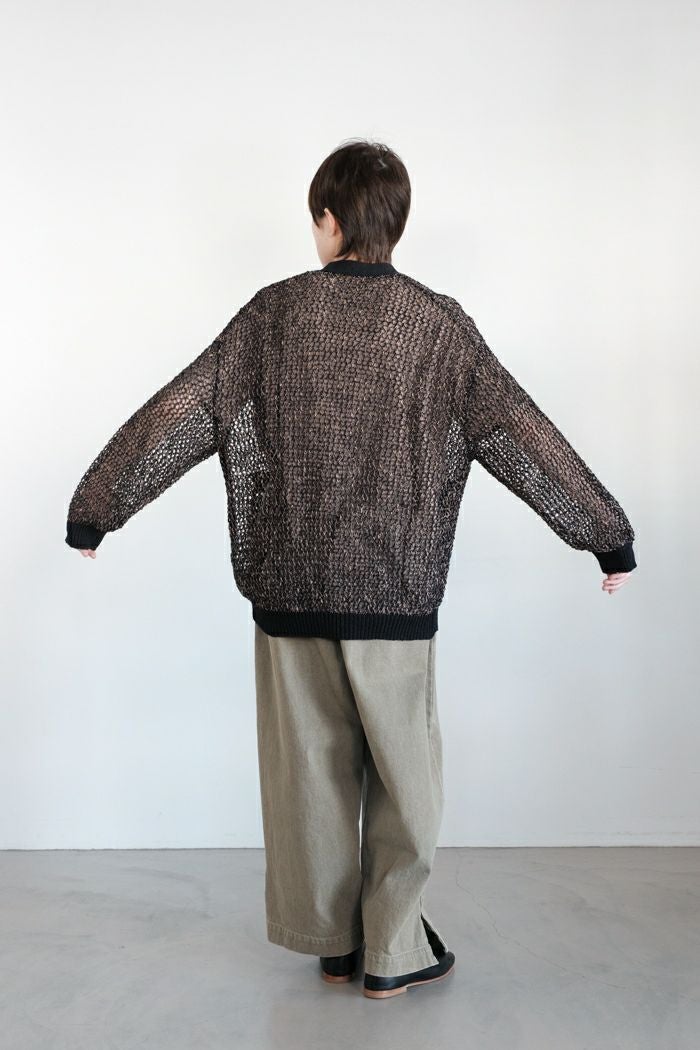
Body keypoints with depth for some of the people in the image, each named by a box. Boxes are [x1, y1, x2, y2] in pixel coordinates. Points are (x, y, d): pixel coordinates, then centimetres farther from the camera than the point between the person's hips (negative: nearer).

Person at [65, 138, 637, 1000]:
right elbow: (525, 441, -2)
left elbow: (175, 416, 0)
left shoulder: (273, 315, -1)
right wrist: (610, 537, 6)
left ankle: (331, 943, 28)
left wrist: (94, 509, 9)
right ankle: (394, 951, 23)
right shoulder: (439, 326, -2)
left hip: (288, 589, 2)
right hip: (395, 594, -1)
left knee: (311, 775, 13)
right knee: (403, 779, 13)